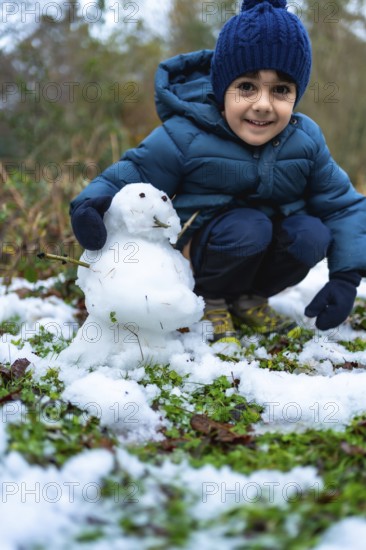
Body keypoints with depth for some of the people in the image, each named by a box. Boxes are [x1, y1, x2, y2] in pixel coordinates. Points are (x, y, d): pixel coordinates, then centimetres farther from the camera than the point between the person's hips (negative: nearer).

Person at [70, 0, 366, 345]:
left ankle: (250, 297, 3)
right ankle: (210, 301, -4)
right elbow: (129, 178, -12)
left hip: (268, 248, 4)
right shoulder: (184, 136, -18)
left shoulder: (306, 141, -8)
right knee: (249, 227, -33)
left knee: (313, 235, -25)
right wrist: (92, 200, -37)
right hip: (200, 248, -4)